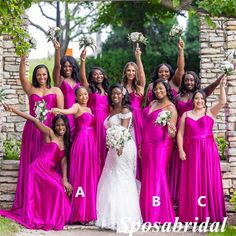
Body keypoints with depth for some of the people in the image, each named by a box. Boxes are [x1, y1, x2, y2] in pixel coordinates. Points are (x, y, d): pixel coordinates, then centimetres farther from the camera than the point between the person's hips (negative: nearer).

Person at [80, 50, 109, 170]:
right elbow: (83, 77, -19)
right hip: (93, 120, -5)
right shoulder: (89, 88, 0)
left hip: (105, 121, 5)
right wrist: (83, 62, -32)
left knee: (103, 145, 8)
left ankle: (103, 170, 17)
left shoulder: (106, 90, 15)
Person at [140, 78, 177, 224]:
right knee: (147, 176, 6)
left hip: (161, 145, -6)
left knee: (158, 176, -8)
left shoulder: (171, 108, -5)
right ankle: (148, 214, 11)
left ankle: (160, 214, -4)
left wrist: (169, 128, -30)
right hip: (147, 144, 7)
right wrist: (141, 145, 14)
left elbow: (172, 134, -8)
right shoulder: (152, 104, 14)